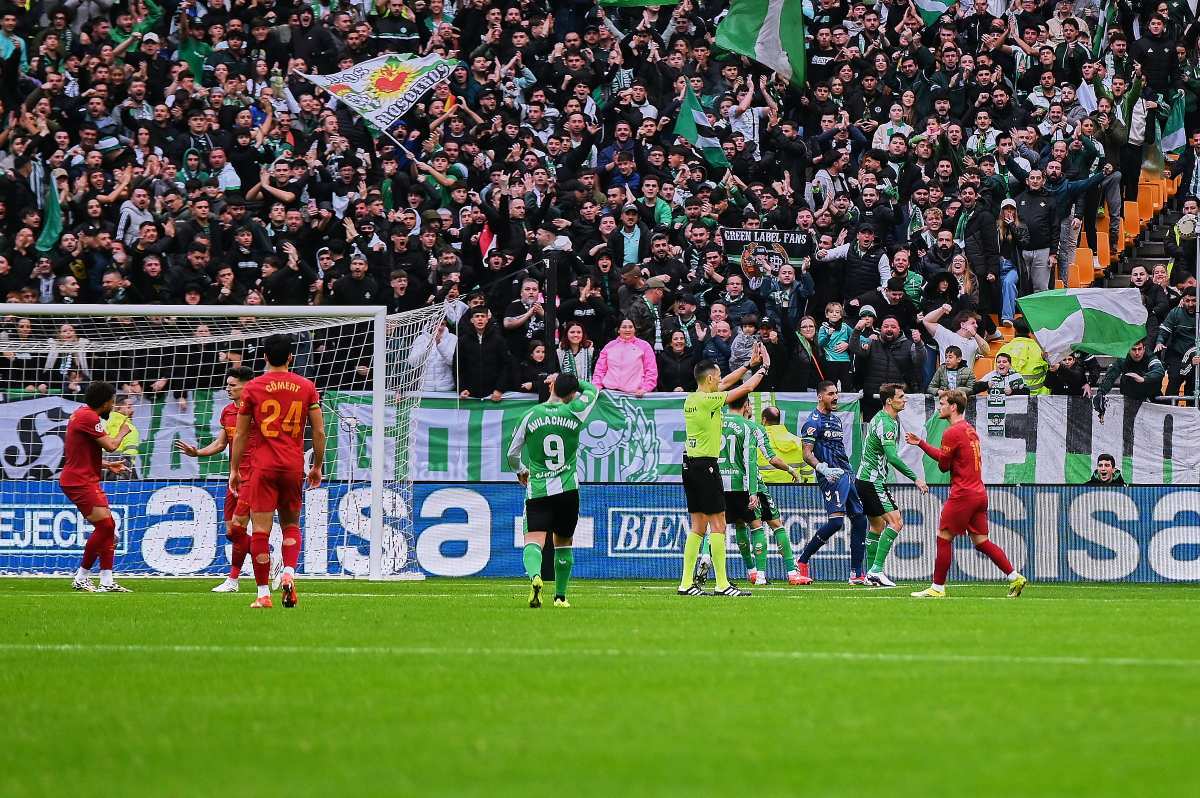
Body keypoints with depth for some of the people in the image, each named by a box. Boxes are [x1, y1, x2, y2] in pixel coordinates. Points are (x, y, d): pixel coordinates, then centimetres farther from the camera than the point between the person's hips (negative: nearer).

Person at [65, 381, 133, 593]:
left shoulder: (83, 415, 18)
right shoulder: (88, 417, -15)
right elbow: (110, 445, -17)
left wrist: (107, 465, 21)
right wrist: (122, 432, 2)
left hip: (86, 481, 11)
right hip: (79, 482, -11)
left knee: (108, 526, 7)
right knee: (104, 526, -13)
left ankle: (107, 581, 5)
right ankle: (81, 578, -5)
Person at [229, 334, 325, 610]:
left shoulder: (253, 388, 0)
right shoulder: (306, 387, 4)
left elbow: (240, 435, 3)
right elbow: (319, 431, 4)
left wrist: (234, 470, 11)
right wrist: (317, 467, 15)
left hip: (263, 466, -2)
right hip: (294, 466, 2)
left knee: (261, 530, -2)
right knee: (291, 524, 18)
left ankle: (263, 594, -5)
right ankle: (289, 574, -6)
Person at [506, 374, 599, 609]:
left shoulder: (531, 416, 0)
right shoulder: (574, 413, 0)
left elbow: (512, 455, 10)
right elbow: (591, 390, 23)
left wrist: (520, 471, 30)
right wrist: (572, 380, 32)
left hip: (537, 491, -1)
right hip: (567, 490, 1)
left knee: (534, 541, -12)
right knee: (564, 543, 18)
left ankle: (534, 576, -42)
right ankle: (560, 596, 26)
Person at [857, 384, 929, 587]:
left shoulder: (881, 418, 14)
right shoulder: (885, 423, -19)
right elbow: (892, 457, -27)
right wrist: (915, 478, -25)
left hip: (864, 478, 11)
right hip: (873, 481, -11)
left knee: (877, 525, 17)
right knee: (895, 522, -13)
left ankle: (871, 573, 19)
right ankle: (877, 569, -17)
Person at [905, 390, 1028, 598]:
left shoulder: (952, 433, -13)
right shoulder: (970, 430, 16)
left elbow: (943, 464, -7)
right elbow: (943, 457, 22)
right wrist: (921, 443, 24)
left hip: (963, 494, -9)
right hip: (979, 493, 9)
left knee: (944, 538, 0)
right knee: (981, 542, 11)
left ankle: (937, 588, 3)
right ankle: (1015, 577, 4)